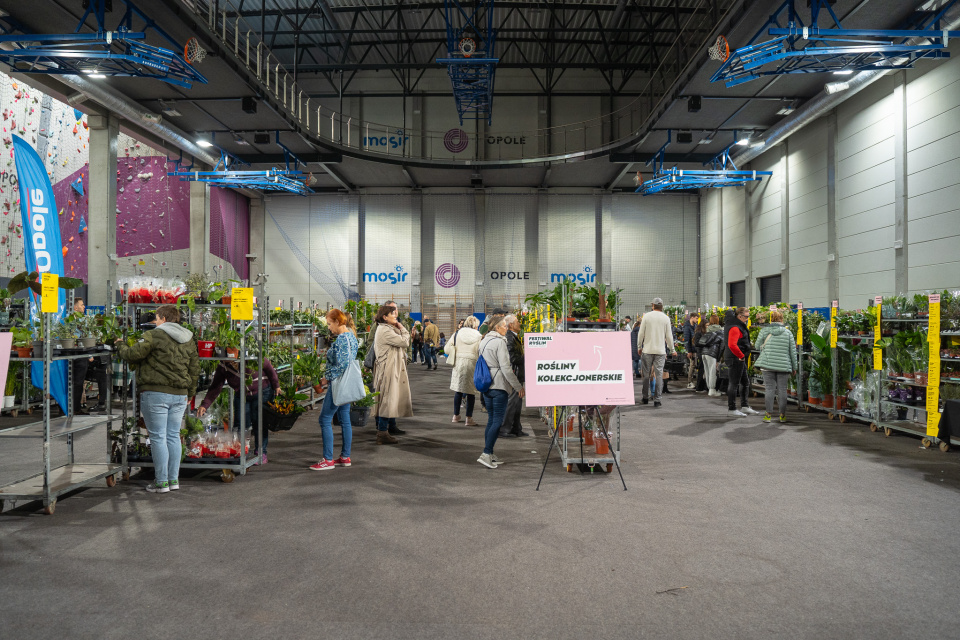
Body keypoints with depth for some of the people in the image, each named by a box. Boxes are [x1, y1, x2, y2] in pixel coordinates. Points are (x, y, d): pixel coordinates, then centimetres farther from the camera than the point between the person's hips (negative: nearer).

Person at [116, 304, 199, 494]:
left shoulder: (154, 335, -8)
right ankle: (174, 479, 17)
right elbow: (194, 367, 16)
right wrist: (190, 390, 24)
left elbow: (133, 354, -8)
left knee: (158, 437, 0)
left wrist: (120, 346, 13)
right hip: (180, 395, 6)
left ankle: (162, 482, 4)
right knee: (173, 436, 13)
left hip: (156, 394, -6)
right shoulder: (189, 340, 13)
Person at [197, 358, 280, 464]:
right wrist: (204, 405, -19)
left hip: (261, 392, -4)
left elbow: (268, 368, -8)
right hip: (241, 395, 4)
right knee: (240, 424, -6)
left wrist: (276, 386, -3)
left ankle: (261, 453, 1)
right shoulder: (222, 367, -11)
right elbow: (215, 388, -8)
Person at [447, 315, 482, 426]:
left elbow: (447, 349, 0)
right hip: (472, 365, -3)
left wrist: (457, 353, 11)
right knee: (471, 392, 4)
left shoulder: (457, 334, 4)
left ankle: (456, 416, 22)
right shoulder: (478, 336, -2)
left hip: (458, 364, 3)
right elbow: (481, 354, -6)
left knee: (458, 391, 13)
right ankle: (469, 418, 4)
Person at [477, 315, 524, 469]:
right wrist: (518, 386, -11)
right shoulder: (499, 342, -14)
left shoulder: (484, 341, 14)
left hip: (486, 385, 9)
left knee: (491, 420, 13)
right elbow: (505, 368, -17)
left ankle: (490, 454, 16)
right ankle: (486, 454, -11)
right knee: (498, 421, -6)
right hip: (499, 386, -9)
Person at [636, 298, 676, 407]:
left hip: (647, 350, 0)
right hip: (660, 351, 0)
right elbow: (669, 336, 3)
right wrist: (672, 350, 14)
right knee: (659, 375, 1)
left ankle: (645, 398, 16)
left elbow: (641, 333, 0)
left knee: (646, 375, 9)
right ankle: (657, 399, -3)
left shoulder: (646, 316, -1)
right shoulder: (666, 318, 1)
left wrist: (639, 347, 12)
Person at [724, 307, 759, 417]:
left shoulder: (739, 325, 12)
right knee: (734, 383, -4)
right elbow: (732, 345, -30)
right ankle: (732, 409, 3)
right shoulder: (735, 328, -19)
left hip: (739, 359, 11)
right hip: (735, 359, -11)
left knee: (745, 383, 16)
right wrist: (741, 356, -19)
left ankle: (744, 406, 26)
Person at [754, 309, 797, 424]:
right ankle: (782, 415, 14)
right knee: (782, 390, 7)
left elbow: (758, 345, 9)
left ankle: (768, 414, 3)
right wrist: (794, 367, 12)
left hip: (767, 364, 0)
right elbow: (792, 351, 5)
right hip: (784, 365, 0)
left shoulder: (764, 331, 0)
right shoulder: (788, 332, 2)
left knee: (769, 389, 2)